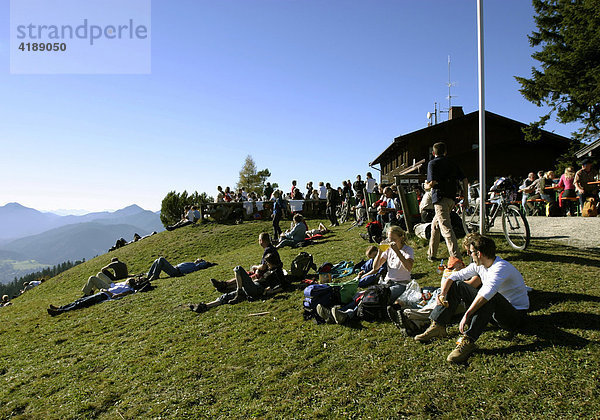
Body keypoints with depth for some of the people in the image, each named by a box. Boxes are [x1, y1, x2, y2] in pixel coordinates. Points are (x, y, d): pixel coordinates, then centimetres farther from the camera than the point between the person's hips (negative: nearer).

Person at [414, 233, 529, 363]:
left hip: (516, 315, -8)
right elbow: (454, 276, 3)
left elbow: (488, 292, -43)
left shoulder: (501, 267, -26)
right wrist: (443, 294, -15)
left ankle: (468, 340, -41)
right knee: (457, 285, -1)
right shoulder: (479, 265, 0)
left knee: (491, 297, -40)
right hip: (494, 309, 8)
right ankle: (438, 326, -5)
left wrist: (466, 315, -47)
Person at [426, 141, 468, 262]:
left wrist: (426, 185, 8)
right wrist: (466, 198, 15)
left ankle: (456, 258, -21)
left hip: (440, 198, -8)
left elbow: (432, 183, -15)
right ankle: (431, 254, 29)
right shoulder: (452, 163, 17)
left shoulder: (433, 163, -3)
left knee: (446, 229, -13)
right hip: (451, 199, 8)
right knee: (435, 226, 21)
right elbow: (464, 180, 12)